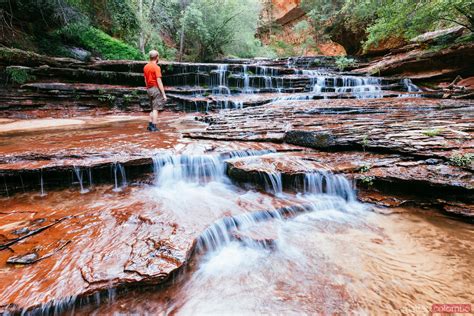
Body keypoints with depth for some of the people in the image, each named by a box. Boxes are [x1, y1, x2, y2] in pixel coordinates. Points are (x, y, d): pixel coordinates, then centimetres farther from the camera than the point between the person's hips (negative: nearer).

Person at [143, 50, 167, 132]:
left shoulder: (146, 67, 11)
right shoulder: (156, 67, -13)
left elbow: (145, 80, 15)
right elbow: (159, 82, -17)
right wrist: (164, 94, -16)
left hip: (149, 89, 8)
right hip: (156, 88, -8)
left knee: (153, 108, 16)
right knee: (156, 109, -3)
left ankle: (150, 125, 15)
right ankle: (154, 127, -2)